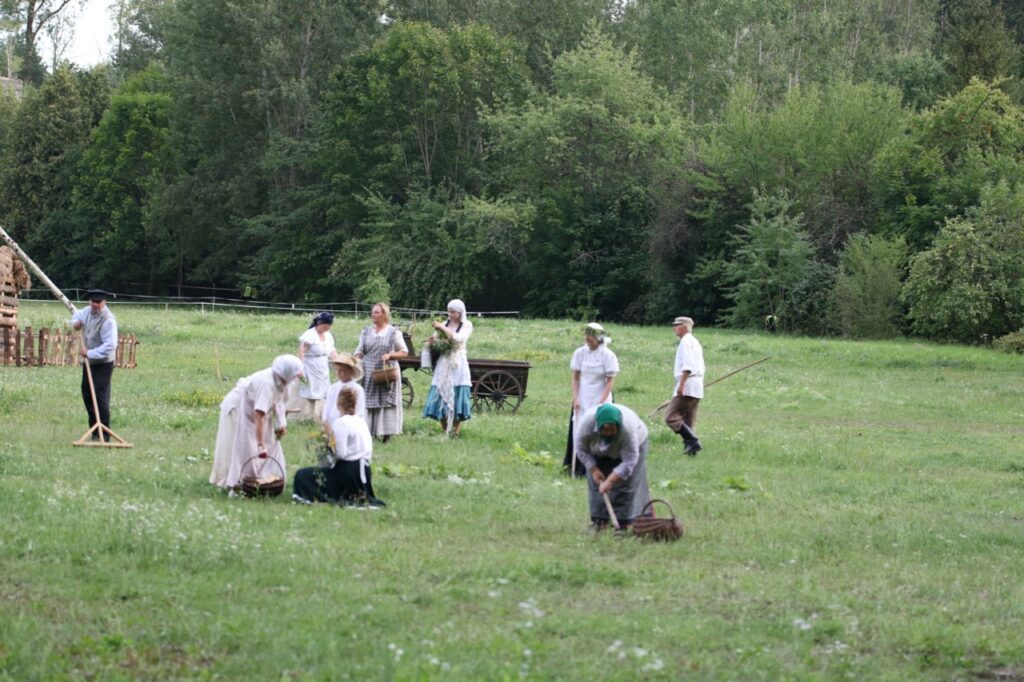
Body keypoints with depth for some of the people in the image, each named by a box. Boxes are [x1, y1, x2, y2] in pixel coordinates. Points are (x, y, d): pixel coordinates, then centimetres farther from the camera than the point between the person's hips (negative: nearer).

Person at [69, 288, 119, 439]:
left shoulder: (108, 320, -21)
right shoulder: (88, 312, 4)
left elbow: (110, 345, -28)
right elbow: (77, 315, 30)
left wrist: (90, 353, -26)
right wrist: (76, 322, 6)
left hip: (103, 364, -9)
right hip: (88, 362, 9)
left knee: (100, 397, -12)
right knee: (87, 395, 13)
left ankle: (103, 434, -10)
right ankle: (94, 430, 23)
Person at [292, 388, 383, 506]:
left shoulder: (340, 423, -13)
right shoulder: (362, 422, 8)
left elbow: (340, 453, -20)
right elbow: (369, 453, 9)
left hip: (347, 472, -7)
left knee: (301, 475, -1)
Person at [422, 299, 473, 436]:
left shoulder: (466, 326, 1)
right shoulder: (445, 324, 11)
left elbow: (458, 338, -16)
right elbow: (436, 341, 14)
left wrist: (442, 328, -16)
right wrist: (432, 341, -9)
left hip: (458, 364, -4)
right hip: (443, 364, 4)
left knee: (456, 397, -7)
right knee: (441, 398, 0)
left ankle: (455, 432, -3)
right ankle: (445, 432, 7)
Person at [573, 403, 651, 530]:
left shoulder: (627, 428, -40)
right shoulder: (586, 423, -35)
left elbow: (629, 462, -34)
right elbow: (581, 449, -18)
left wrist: (610, 481, -36)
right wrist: (593, 470, -21)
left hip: (633, 444, -3)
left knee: (627, 485, -12)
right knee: (596, 483, -3)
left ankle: (624, 523, -11)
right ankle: (599, 521, 3)